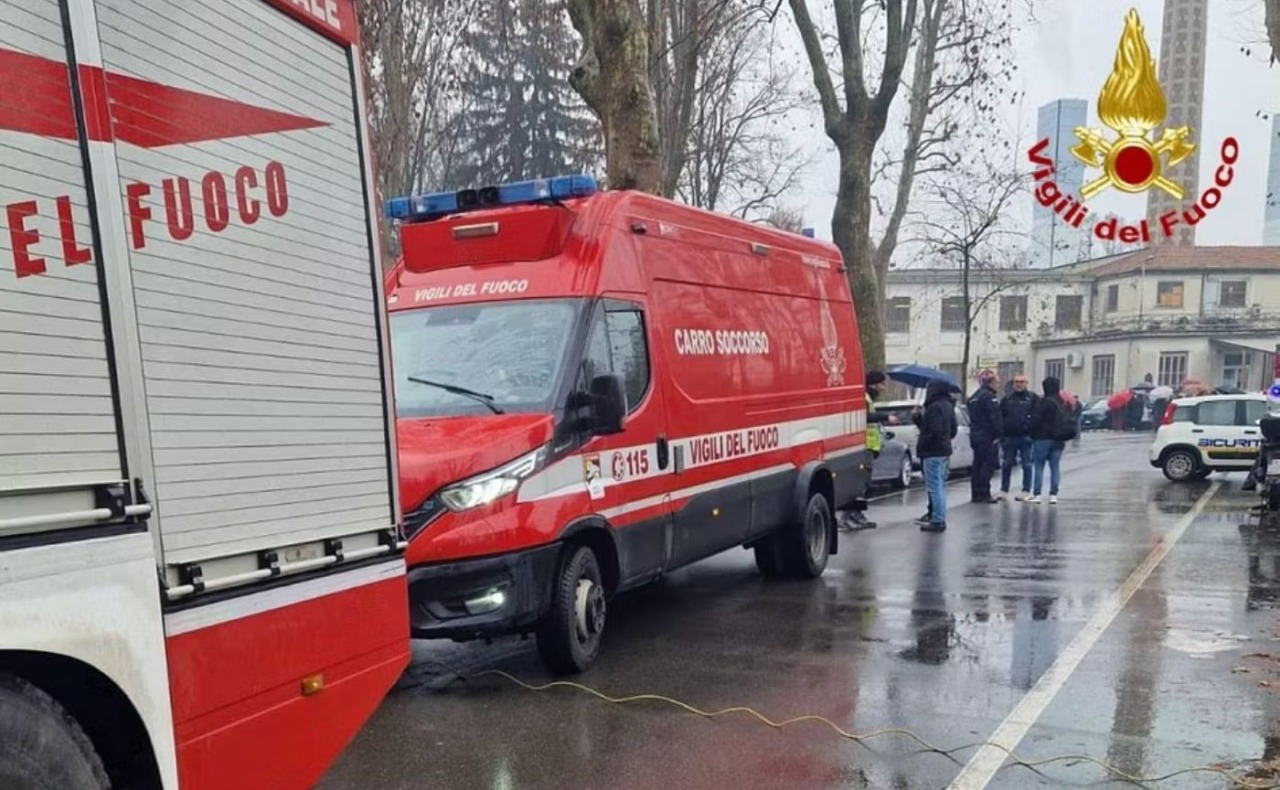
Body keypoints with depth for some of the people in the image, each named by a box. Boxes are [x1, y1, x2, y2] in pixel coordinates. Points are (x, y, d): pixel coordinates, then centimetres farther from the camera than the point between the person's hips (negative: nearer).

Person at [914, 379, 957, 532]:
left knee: (935, 487, -6)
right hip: (945, 450, 10)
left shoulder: (935, 407, -18)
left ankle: (937, 520, -4)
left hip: (933, 452, -10)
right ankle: (940, 519, 24)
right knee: (940, 486, 17)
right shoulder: (948, 405, 13)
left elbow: (934, 431, -25)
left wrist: (921, 444, -12)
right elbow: (952, 430, 18)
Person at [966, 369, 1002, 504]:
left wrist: (975, 430, 19)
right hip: (987, 436, -9)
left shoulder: (974, 397, 17)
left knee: (978, 464, 11)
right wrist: (997, 435, -16)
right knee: (989, 464, -6)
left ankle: (976, 494, 14)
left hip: (975, 434, 9)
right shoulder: (989, 396, -13)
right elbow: (994, 418, -18)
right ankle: (984, 494, -7)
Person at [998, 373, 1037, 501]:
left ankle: (1026, 492, 9)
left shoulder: (1032, 398, 2)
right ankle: (1004, 491, 13)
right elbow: (1000, 418, 9)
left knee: (1027, 465, 2)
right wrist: (1001, 436, 2)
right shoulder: (1007, 399, 11)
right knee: (1007, 465, 6)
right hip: (1009, 437, 3)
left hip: (1026, 437, -3)